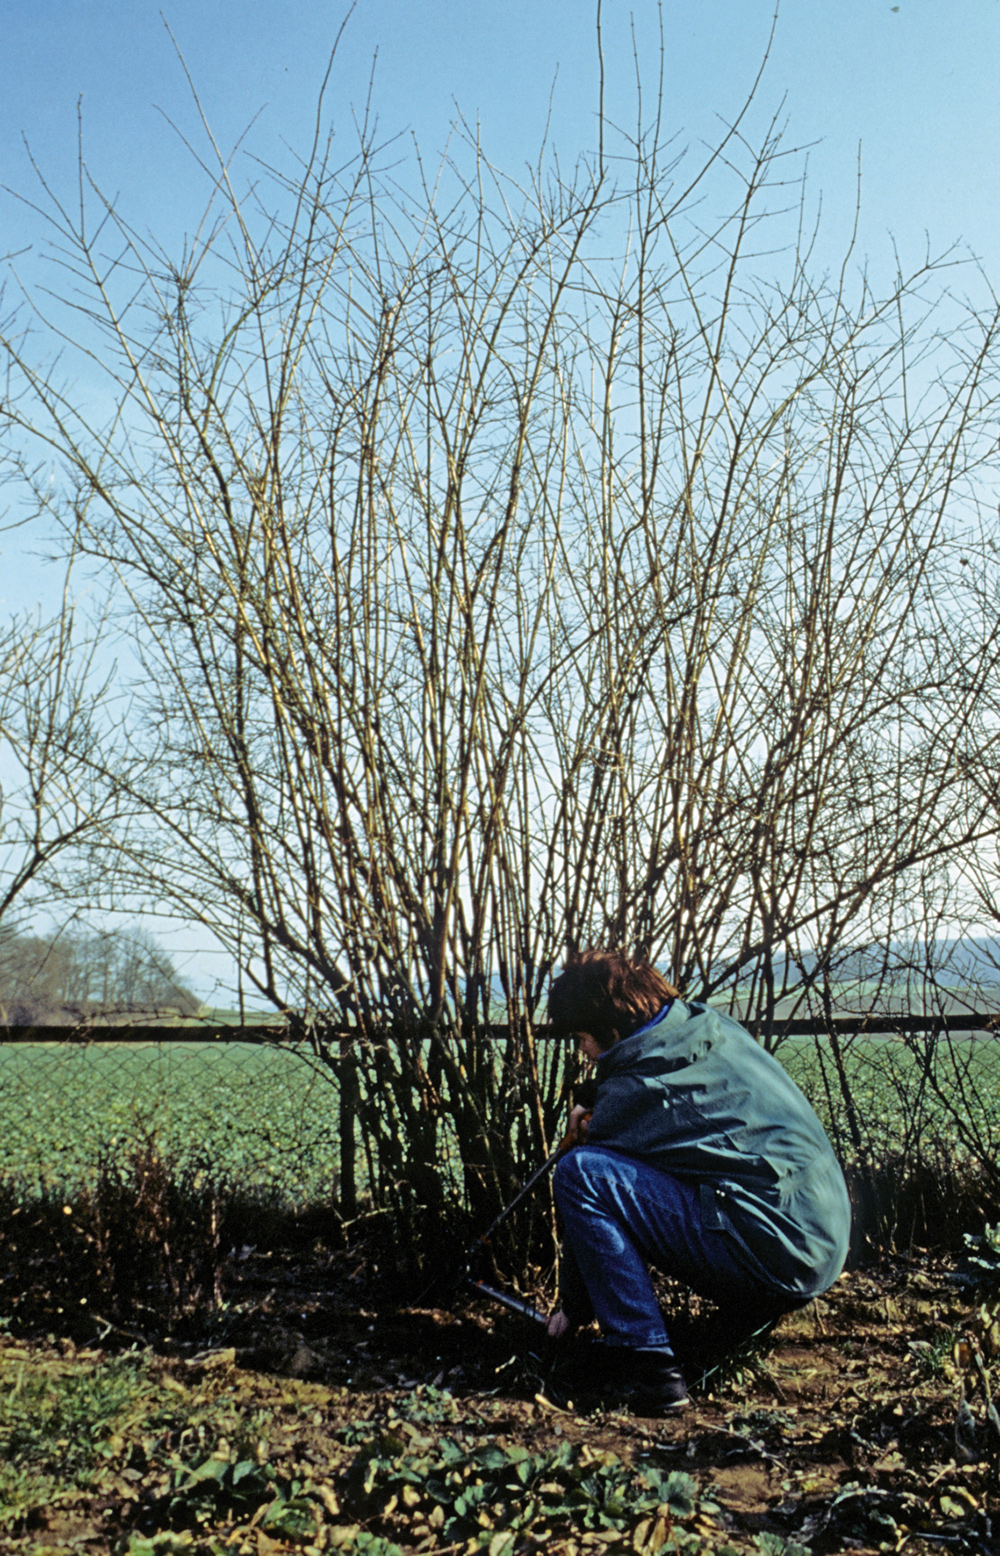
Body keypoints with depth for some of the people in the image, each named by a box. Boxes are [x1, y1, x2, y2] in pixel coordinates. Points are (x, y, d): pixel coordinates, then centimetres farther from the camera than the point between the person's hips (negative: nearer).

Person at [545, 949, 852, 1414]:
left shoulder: (639, 1088, -12)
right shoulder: (710, 1025, 9)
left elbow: (586, 1186, -1)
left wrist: (573, 1309, 13)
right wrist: (599, 1124, 17)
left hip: (779, 1258, -9)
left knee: (580, 1171, -16)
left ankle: (647, 1367, -14)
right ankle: (746, 1309, 20)